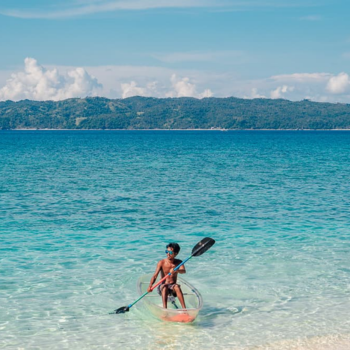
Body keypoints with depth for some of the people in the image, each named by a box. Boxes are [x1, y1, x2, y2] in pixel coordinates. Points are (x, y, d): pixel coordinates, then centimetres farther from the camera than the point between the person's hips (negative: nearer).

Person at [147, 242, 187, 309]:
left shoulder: (178, 262, -1)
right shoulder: (161, 263, -5)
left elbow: (184, 271, -22)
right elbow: (155, 276, -13)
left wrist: (176, 270, -45)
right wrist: (150, 286, -33)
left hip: (172, 287, 1)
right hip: (162, 287, 0)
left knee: (177, 286, -34)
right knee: (164, 287, -35)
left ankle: (184, 308, -43)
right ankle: (164, 308, -47)